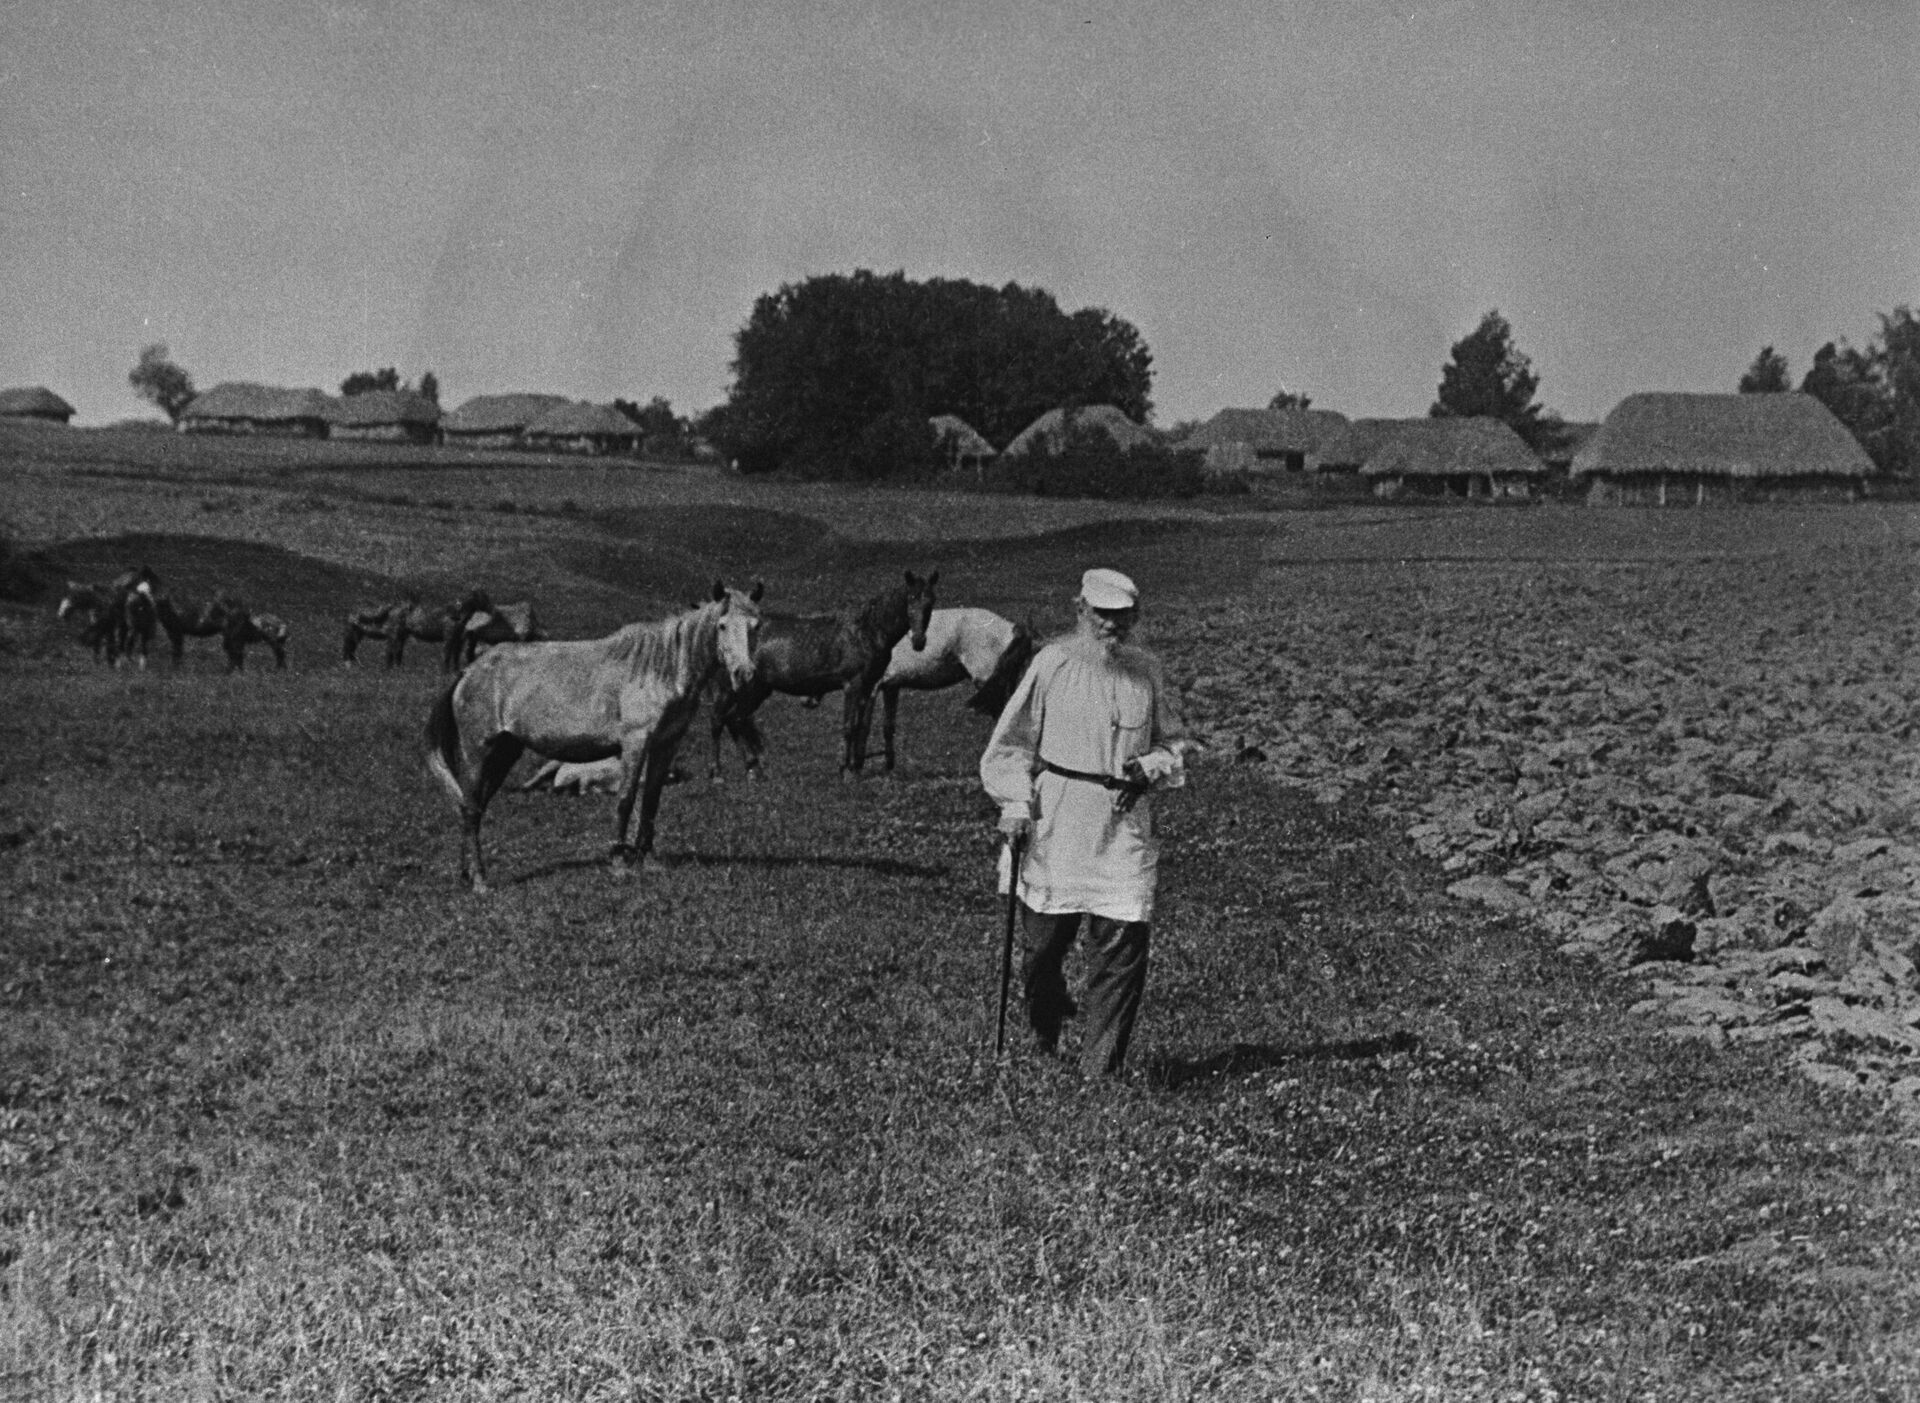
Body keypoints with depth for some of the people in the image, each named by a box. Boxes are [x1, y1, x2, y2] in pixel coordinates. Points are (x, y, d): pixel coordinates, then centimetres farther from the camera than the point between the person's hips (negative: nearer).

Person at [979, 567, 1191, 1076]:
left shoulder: (1147, 672, 8)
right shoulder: (1051, 664, -1)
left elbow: (1176, 745, 18)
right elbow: (1008, 744, 2)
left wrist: (1149, 769, -2)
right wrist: (1018, 806, -8)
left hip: (1125, 824, 2)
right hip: (1054, 829, -2)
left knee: (1122, 951, -5)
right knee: (1043, 942, 6)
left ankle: (1100, 1069, 3)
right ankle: (1044, 1043, 35)